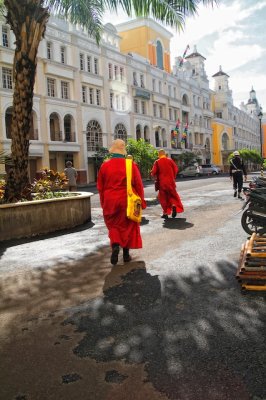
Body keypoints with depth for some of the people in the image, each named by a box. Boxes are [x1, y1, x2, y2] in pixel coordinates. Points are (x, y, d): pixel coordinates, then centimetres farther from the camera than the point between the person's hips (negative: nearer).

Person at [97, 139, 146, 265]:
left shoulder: (104, 166, -3)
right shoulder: (131, 165, -7)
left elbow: (100, 187, 4)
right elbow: (138, 185, -4)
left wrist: (103, 203, 16)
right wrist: (141, 202, 6)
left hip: (110, 202, 1)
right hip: (127, 202, -1)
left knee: (113, 225, 15)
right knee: (127, 226, 12)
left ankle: (115, 245, -9)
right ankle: (126, 254, 16)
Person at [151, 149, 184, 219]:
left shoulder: (157, 162, -4)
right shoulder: (170, 160, 0)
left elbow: (153, 172, -8)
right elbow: (176, 169, -3)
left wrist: (156, 177, 14)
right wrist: (173, 177, 12)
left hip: (162, 182, -1)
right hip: (171, 181, 1)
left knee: (163, 197, 8)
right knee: (172, 194, 16)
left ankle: (165, 212, 4)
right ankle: (174, 206, -10)